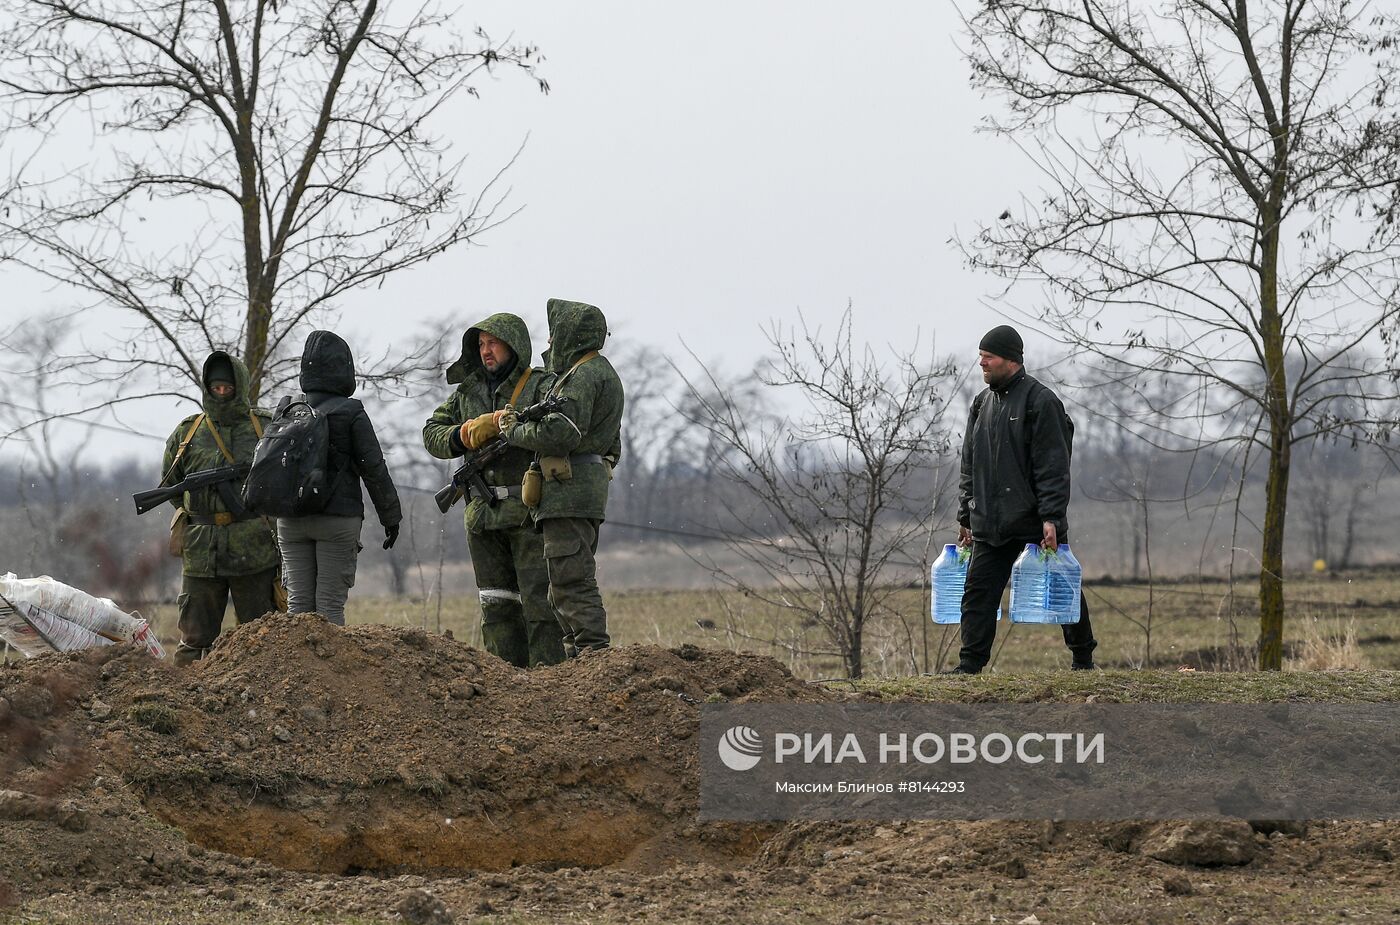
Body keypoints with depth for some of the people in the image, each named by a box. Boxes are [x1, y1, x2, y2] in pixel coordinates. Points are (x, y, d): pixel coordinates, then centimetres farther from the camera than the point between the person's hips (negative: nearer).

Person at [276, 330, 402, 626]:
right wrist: (391, 516, 4)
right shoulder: (351, 413, -7)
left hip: (291, 520, 4)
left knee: (298, 602, 6)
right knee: (330, 606, -3)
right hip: (337, 518, -4)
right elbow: (374, 469, -4)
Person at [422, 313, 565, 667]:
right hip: (484, 515, 6)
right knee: (497, 606, 7)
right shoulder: (468, 390, 17)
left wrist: (496, 423, -24)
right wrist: (461, 437, -6)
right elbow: (432, 433, 16)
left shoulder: (541, 386, -1)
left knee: (539, 599, -10)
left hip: (531, 513, -6)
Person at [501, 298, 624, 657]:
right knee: (564, 587, 13)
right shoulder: (603, 373, 23)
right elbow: (612, 446, 27)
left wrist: (514, 431, -7)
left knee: (573, 582, -12)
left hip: (569, 493, -11)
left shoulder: (583, 376, -11)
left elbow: (560, 433, -23)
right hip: (589, 493, 11)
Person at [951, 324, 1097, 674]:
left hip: (1036, 522, -6)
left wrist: (1051, 517, -20)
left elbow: (1053, 466, -14)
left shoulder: (1041, 401, -9)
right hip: (990, 524, 6)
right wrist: (966, 516, 14)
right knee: (978, 592, -5)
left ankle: (1083, 658, 23)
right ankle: (970, 664, -6)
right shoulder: (983, 404, 13)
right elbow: (970, 467, 18)